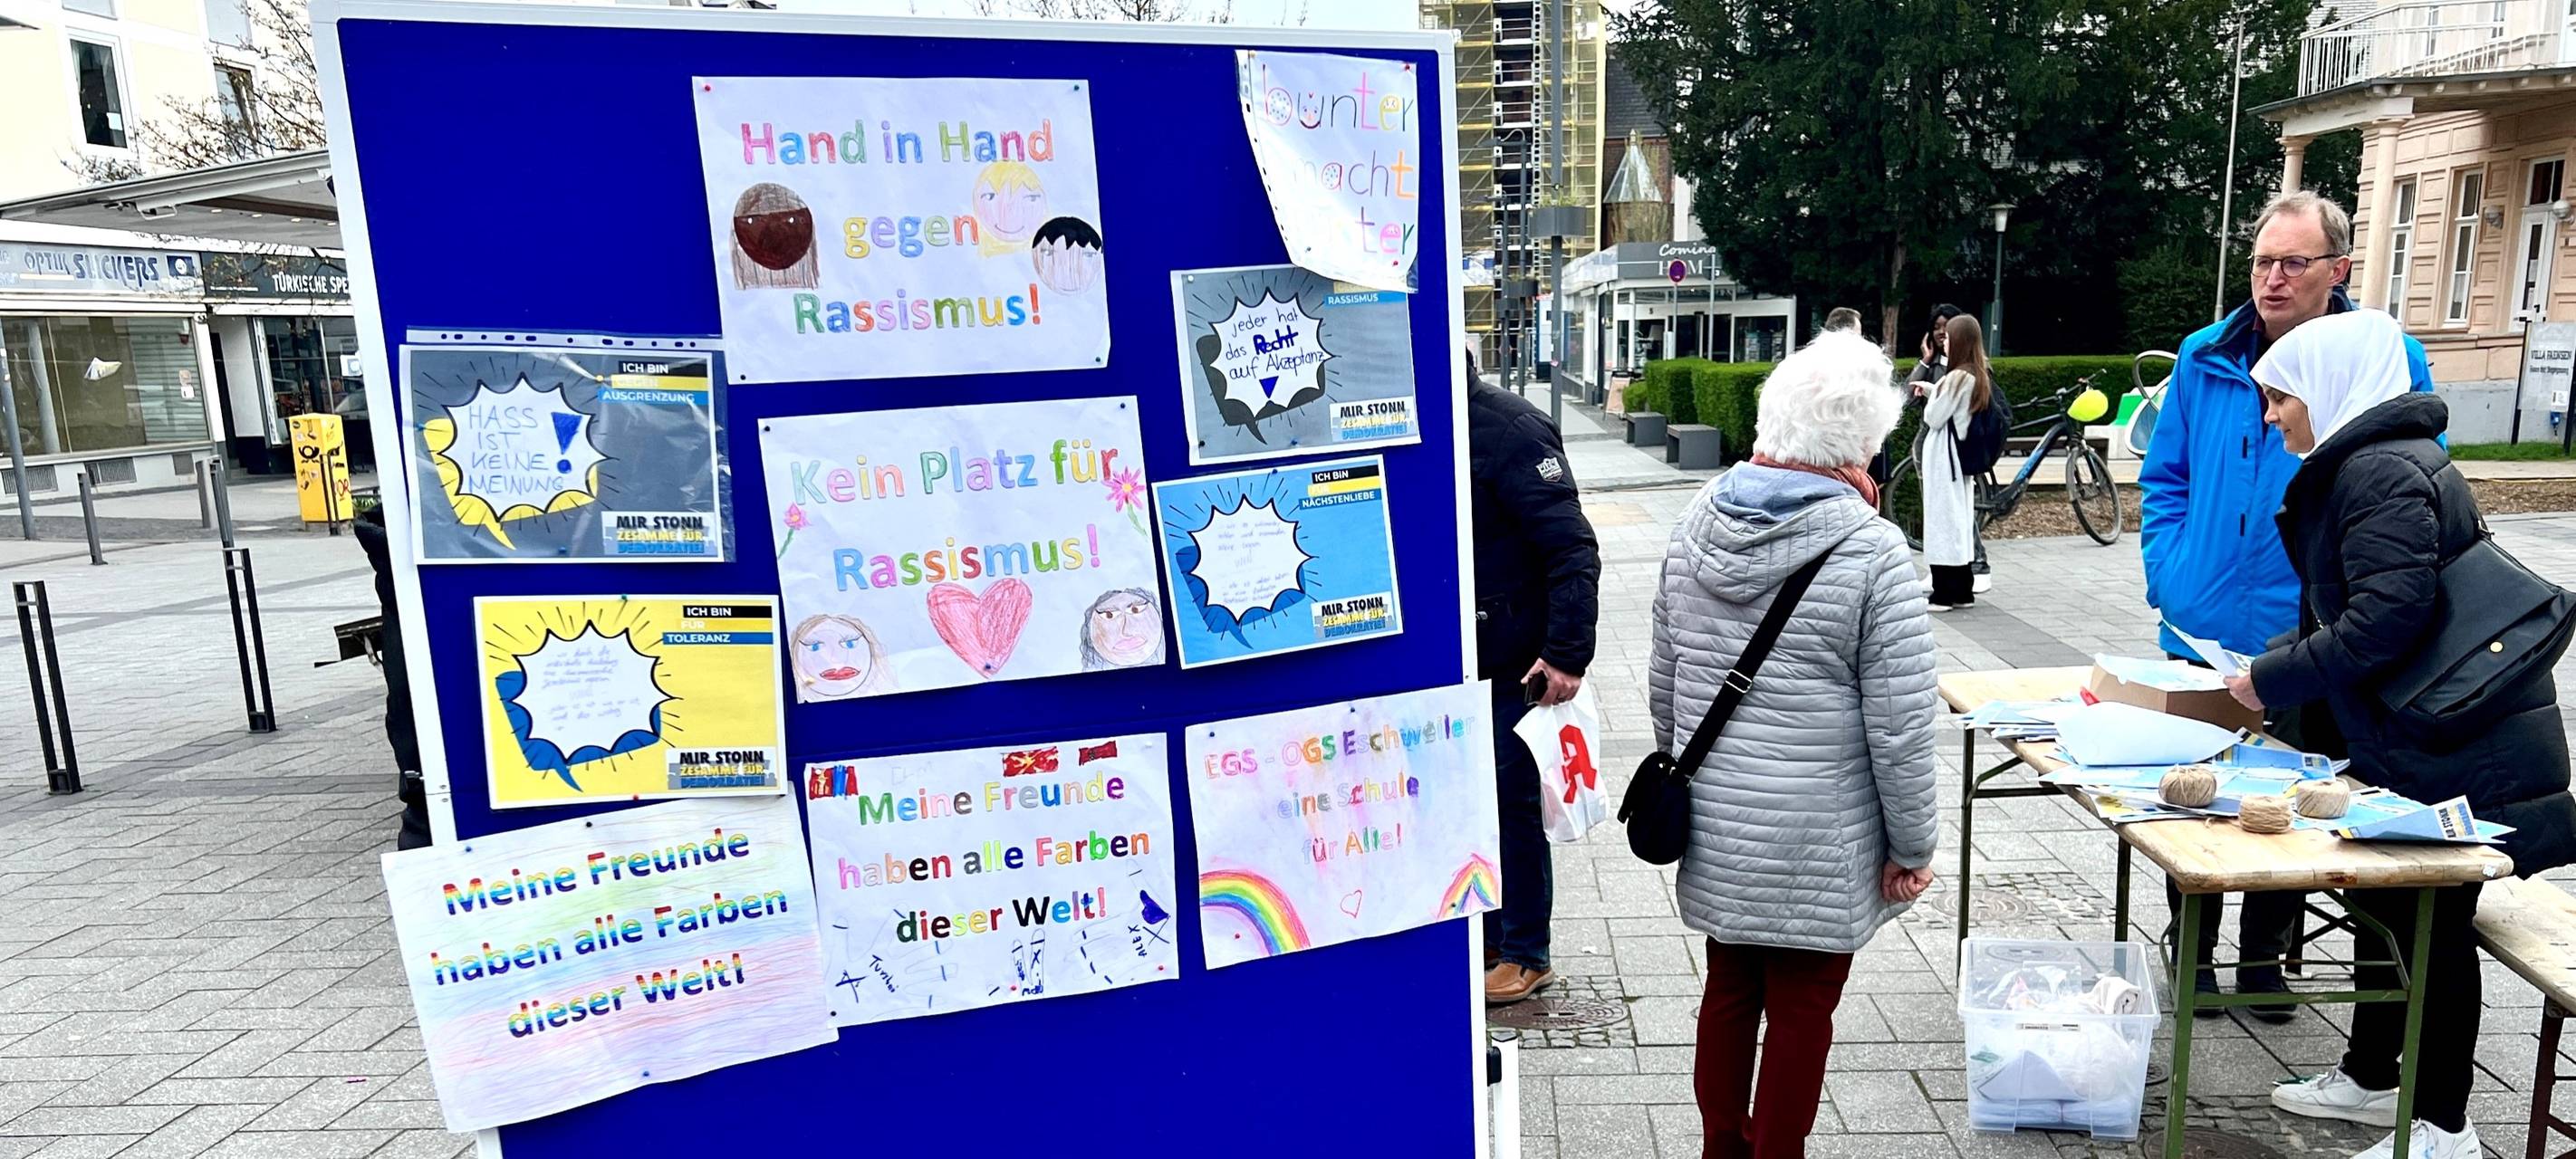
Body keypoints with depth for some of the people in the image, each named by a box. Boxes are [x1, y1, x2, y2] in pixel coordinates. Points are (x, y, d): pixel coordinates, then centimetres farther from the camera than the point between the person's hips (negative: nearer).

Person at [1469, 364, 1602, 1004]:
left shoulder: (1509, 428, -19)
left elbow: (1572, 549, -21)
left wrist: (1567, 653, -25)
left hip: (1516, 662, -7)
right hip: (1456, 658, 7)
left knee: (1513, 802, 4)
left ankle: (1525, 956, 20)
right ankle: (1488, 934, 32)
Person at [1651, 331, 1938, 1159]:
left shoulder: (1696, 528, -1)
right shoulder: (1871, 553, -17)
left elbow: (1662, 687, 8)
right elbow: (1899, 729, -15)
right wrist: (1912, 848, -2)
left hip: (1712, 831, 6)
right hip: (1816, 844, -5)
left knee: (1729, 990, 20)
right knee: (1800, 1011, 11)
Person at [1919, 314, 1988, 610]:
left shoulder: (1957, 376, -17)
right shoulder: (1979, 376, 10)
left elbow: (1933, 418, -14)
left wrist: (1931, 394, 3)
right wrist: (1933, 391, 13)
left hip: (1943, 456, -9)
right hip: (1960, 454, 9)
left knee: (1942, 519, -6)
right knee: (1961, 519, 12)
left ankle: (1943, 594, -5)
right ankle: (1963, 591, 17)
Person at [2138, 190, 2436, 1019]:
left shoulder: (2388, 363, -6)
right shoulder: (2205, 358, 0)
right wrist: (2168, 573, -4)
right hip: (2200, 632, 2)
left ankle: (2265, 959, 32)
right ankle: (2190, 952, 30)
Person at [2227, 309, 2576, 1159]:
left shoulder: (2381, 471, -20)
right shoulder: (2361, 465, 12)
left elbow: (2386, 621, -27)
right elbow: (2342, 609, 16)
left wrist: (2273, 680, -17)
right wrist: (2274, 669, 7)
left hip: (2458, 749, -10)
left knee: (2432, 927, 2)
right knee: (2383, 903, 18)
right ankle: (2371, 1078, 33)